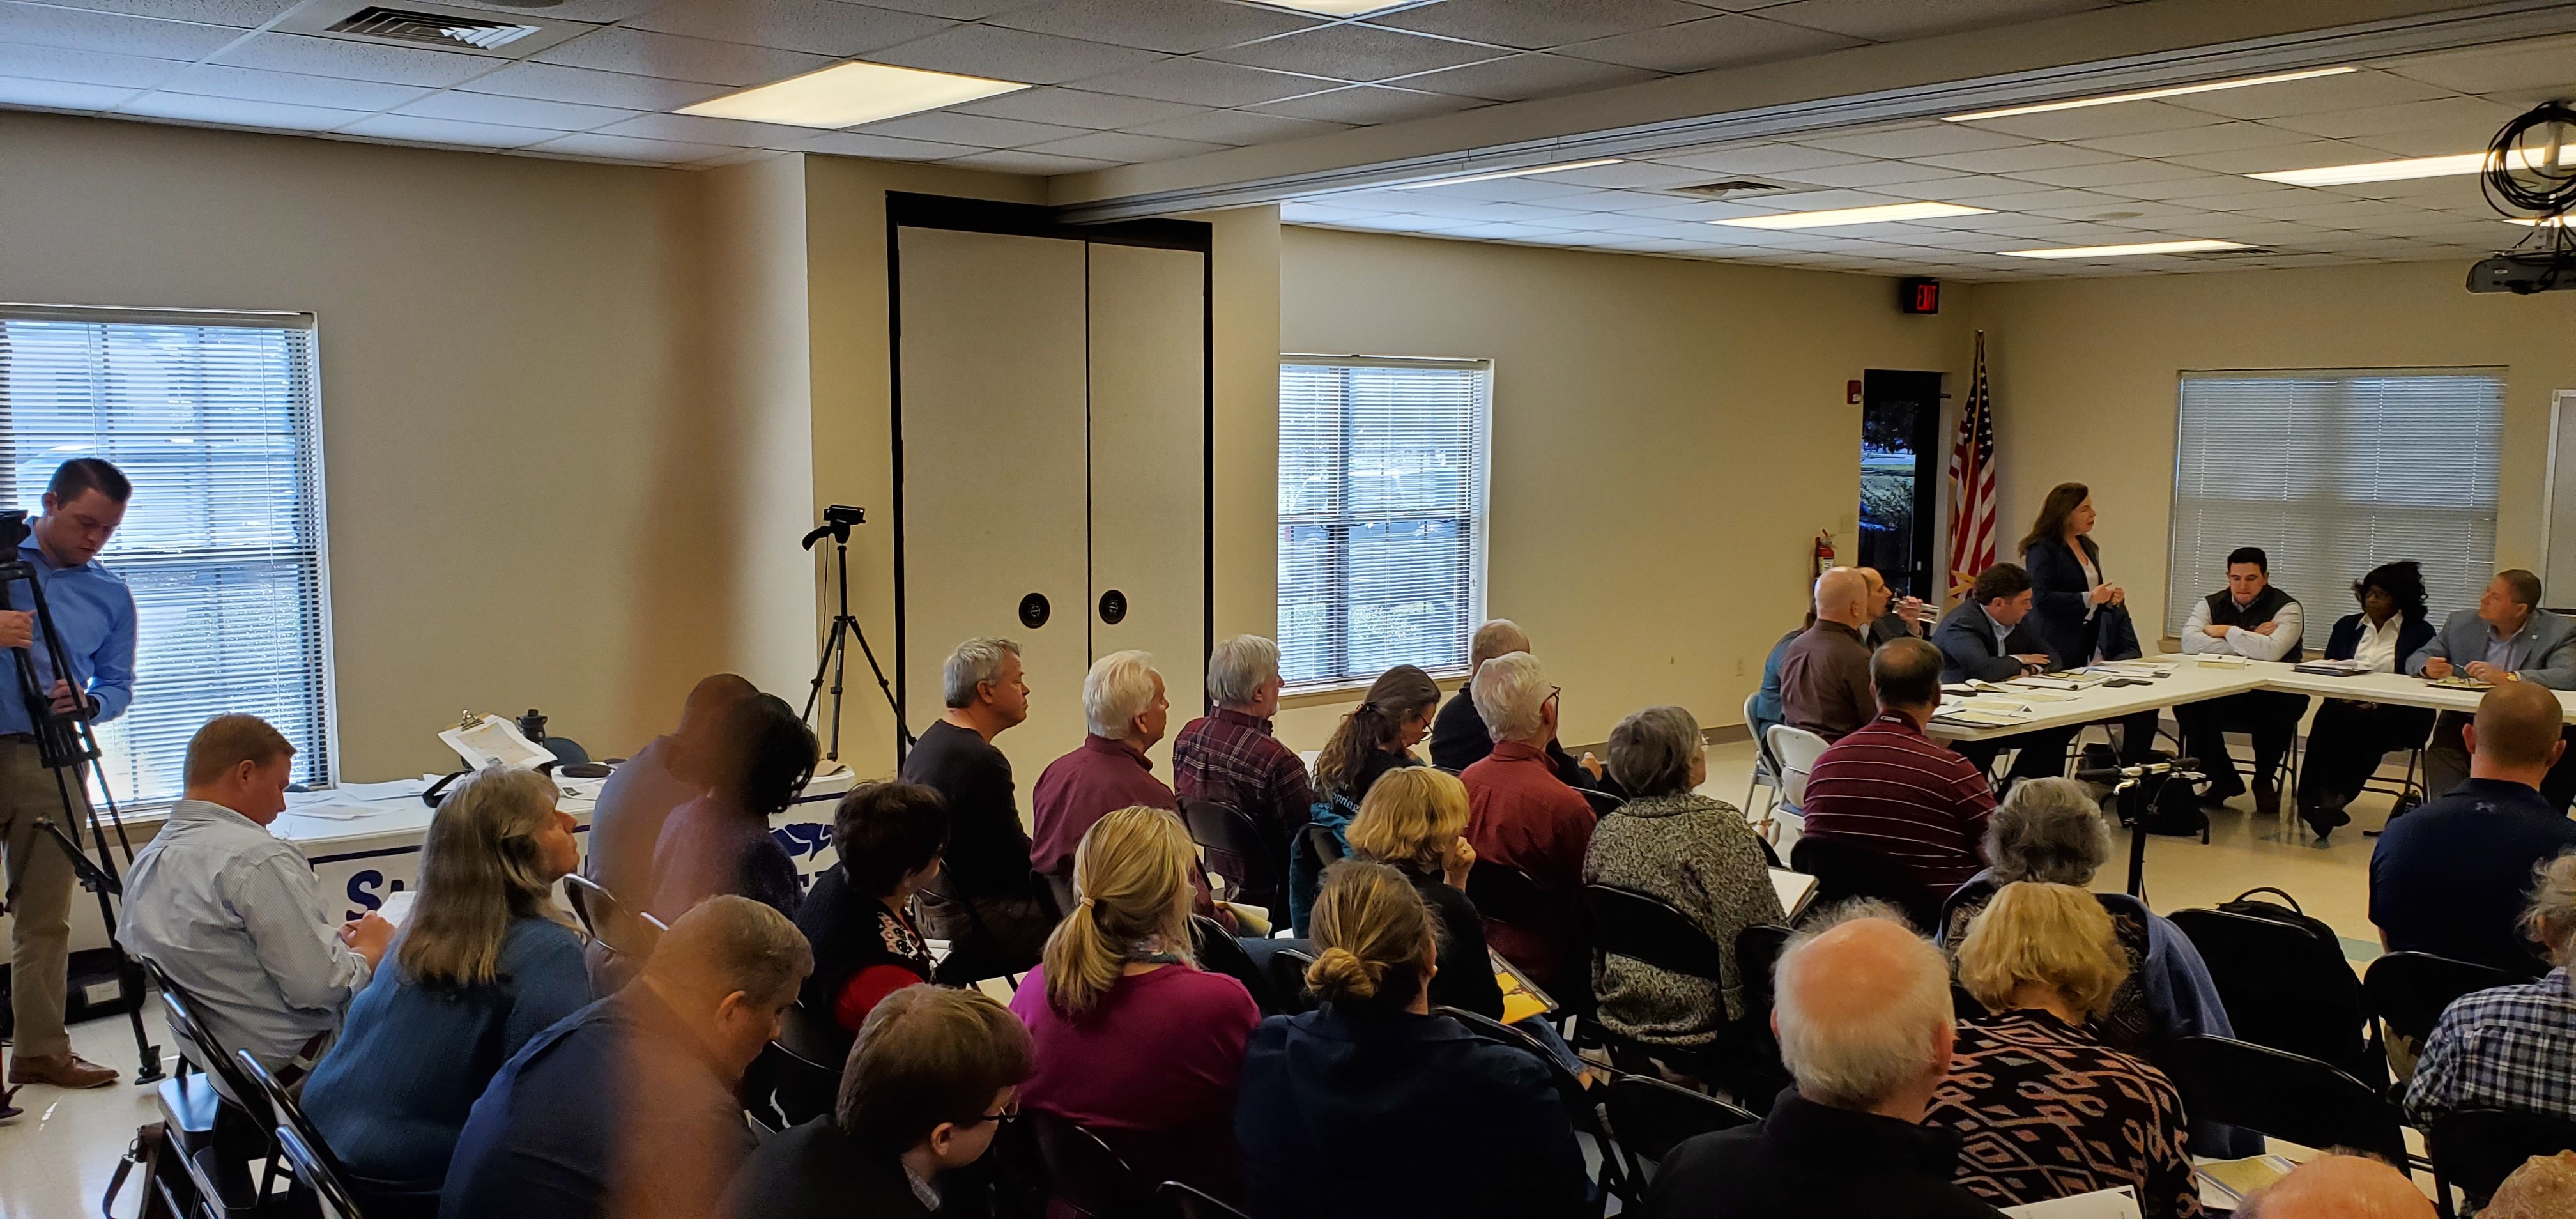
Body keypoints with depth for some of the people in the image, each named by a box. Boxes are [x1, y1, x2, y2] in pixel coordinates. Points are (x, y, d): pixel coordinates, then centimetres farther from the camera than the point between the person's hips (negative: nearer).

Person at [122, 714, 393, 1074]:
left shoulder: (146, 859, 7)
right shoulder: (258, 858, -22)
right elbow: (320, 988, -24)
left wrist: (332, 938, 11)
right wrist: (370, 949, -4)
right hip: (299, 1066, -10)